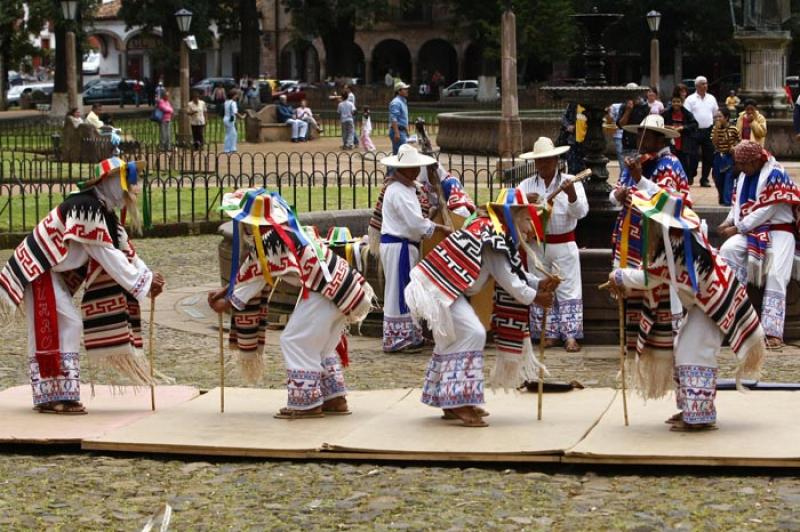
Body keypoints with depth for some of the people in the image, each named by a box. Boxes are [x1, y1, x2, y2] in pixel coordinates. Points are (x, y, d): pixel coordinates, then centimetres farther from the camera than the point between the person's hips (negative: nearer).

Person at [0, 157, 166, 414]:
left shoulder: (104, 212, 9)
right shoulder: (86, 208, -23)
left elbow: (123, 249, 10)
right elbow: (104, 254, -24)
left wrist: (148, 276, -4)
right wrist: (143, 282, -21)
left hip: (54, 273, 10)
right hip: (36, 270, -10)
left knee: (68, 326, 8)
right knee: (51, 328, -13)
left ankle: (55, 395, 12)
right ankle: (53, 396, -12)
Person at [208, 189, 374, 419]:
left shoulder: (268, 241, -17)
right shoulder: (281, 232, 14)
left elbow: (253, 277, -6)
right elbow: (249, 273, 23)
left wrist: (227, 303, 7)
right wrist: (225, 291, 23)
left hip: (327, 292, -10)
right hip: (340, 288, 10)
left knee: (295, 341, -2)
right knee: (321, 346, 18)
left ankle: (306, 402, 2)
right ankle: (334, 399, 21)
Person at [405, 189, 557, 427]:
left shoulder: (496, 231, 15)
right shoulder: (492, 231, -15)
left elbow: (513, 270, 20)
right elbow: (504, 276, -15)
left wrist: (538, 284, 6)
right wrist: (534, 298, -6)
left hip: (443, 287, 11)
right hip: (441, 289, -11)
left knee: (454, 338, 17)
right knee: (471, 334, -14)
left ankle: (450, 403, 24)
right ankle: (460, 403, -14)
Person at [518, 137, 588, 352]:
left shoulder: (571, 182, 0)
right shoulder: (526, 185, 6)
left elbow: (581, 212, -11)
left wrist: (572, 194, -30)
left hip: (564, 245, -2)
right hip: (537, 244, 2)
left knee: (568, 289, -3)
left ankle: (570, 336, -4)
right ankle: (549, 334, 11)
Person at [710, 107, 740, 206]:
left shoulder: (733, 129, -6)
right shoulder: (715, 129, 2)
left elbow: (738, 141, 7)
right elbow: (714, 143, -9)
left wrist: (734, 147, -13)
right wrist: (716, 130, -15)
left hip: (729, 156, -4)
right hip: (718, 157, 4)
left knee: (729, 179, -8)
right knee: (719, 180, 10)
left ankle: (727, 200, -8)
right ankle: (722, 199, 24)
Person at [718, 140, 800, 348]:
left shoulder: (775, 175, -12)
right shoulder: (744, 176, 11)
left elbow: (766, 210, -17)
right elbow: (737, 204, 20)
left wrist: (738, 228, -15)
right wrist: (730, 221, -2)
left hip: (778, 231, -6)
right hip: (751, 231, 6)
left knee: (775, 276, -23)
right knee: (728, 250, -23)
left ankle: (773, 332, -28)